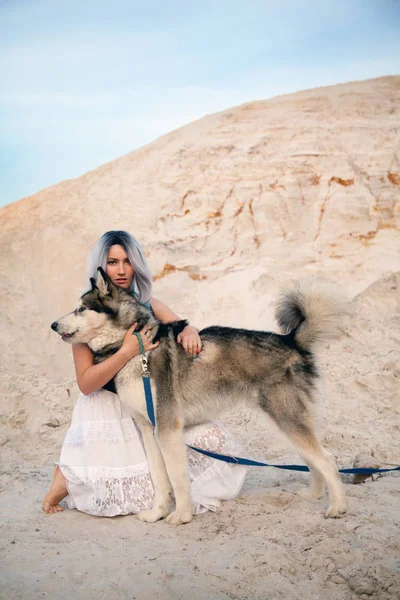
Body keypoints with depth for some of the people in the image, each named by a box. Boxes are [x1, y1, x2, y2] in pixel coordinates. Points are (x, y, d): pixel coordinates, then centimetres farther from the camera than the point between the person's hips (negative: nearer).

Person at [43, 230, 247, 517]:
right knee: (132, 496, -13)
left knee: (211, 438, -8)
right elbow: (86, 384, -15)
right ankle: (69, 477, 13)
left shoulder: (147, 305, 5)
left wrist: (190, 332, -26)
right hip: (108, 411, -6)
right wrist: (128, 351, -27)